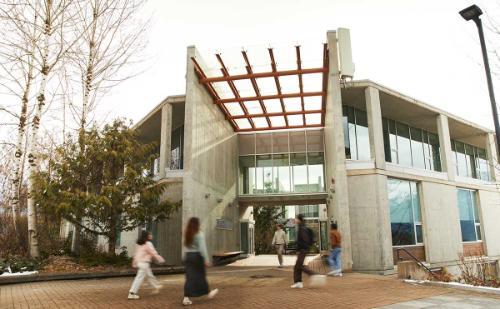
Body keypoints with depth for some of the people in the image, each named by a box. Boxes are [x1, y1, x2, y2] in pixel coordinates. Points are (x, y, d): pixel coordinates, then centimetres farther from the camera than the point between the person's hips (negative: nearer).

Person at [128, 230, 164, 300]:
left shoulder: (140, 244, 12)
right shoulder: (148, 244, -13)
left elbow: (136, 253, 13)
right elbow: (154, 253, -12)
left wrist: (134, 263, 17)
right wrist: (161, 259, -4)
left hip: (139, 262, 9)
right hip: (144, 263, -9)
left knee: (150, 275, 21)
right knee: (139, 278, -6)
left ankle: (156, 287, 35)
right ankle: (132, 294, -6)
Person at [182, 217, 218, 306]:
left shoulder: (187, 234, 8)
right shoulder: (199, 234, -12)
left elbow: (186, 247, 11)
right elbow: (202, 248, -19)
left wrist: (186, 258, 19)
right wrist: (206, 259, -19)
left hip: (188, 256, 5)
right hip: (197, 256, -5)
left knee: (189, 277, 4)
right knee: (201, 276, 10)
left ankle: (186, 298, -5)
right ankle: (208, 293, 29)